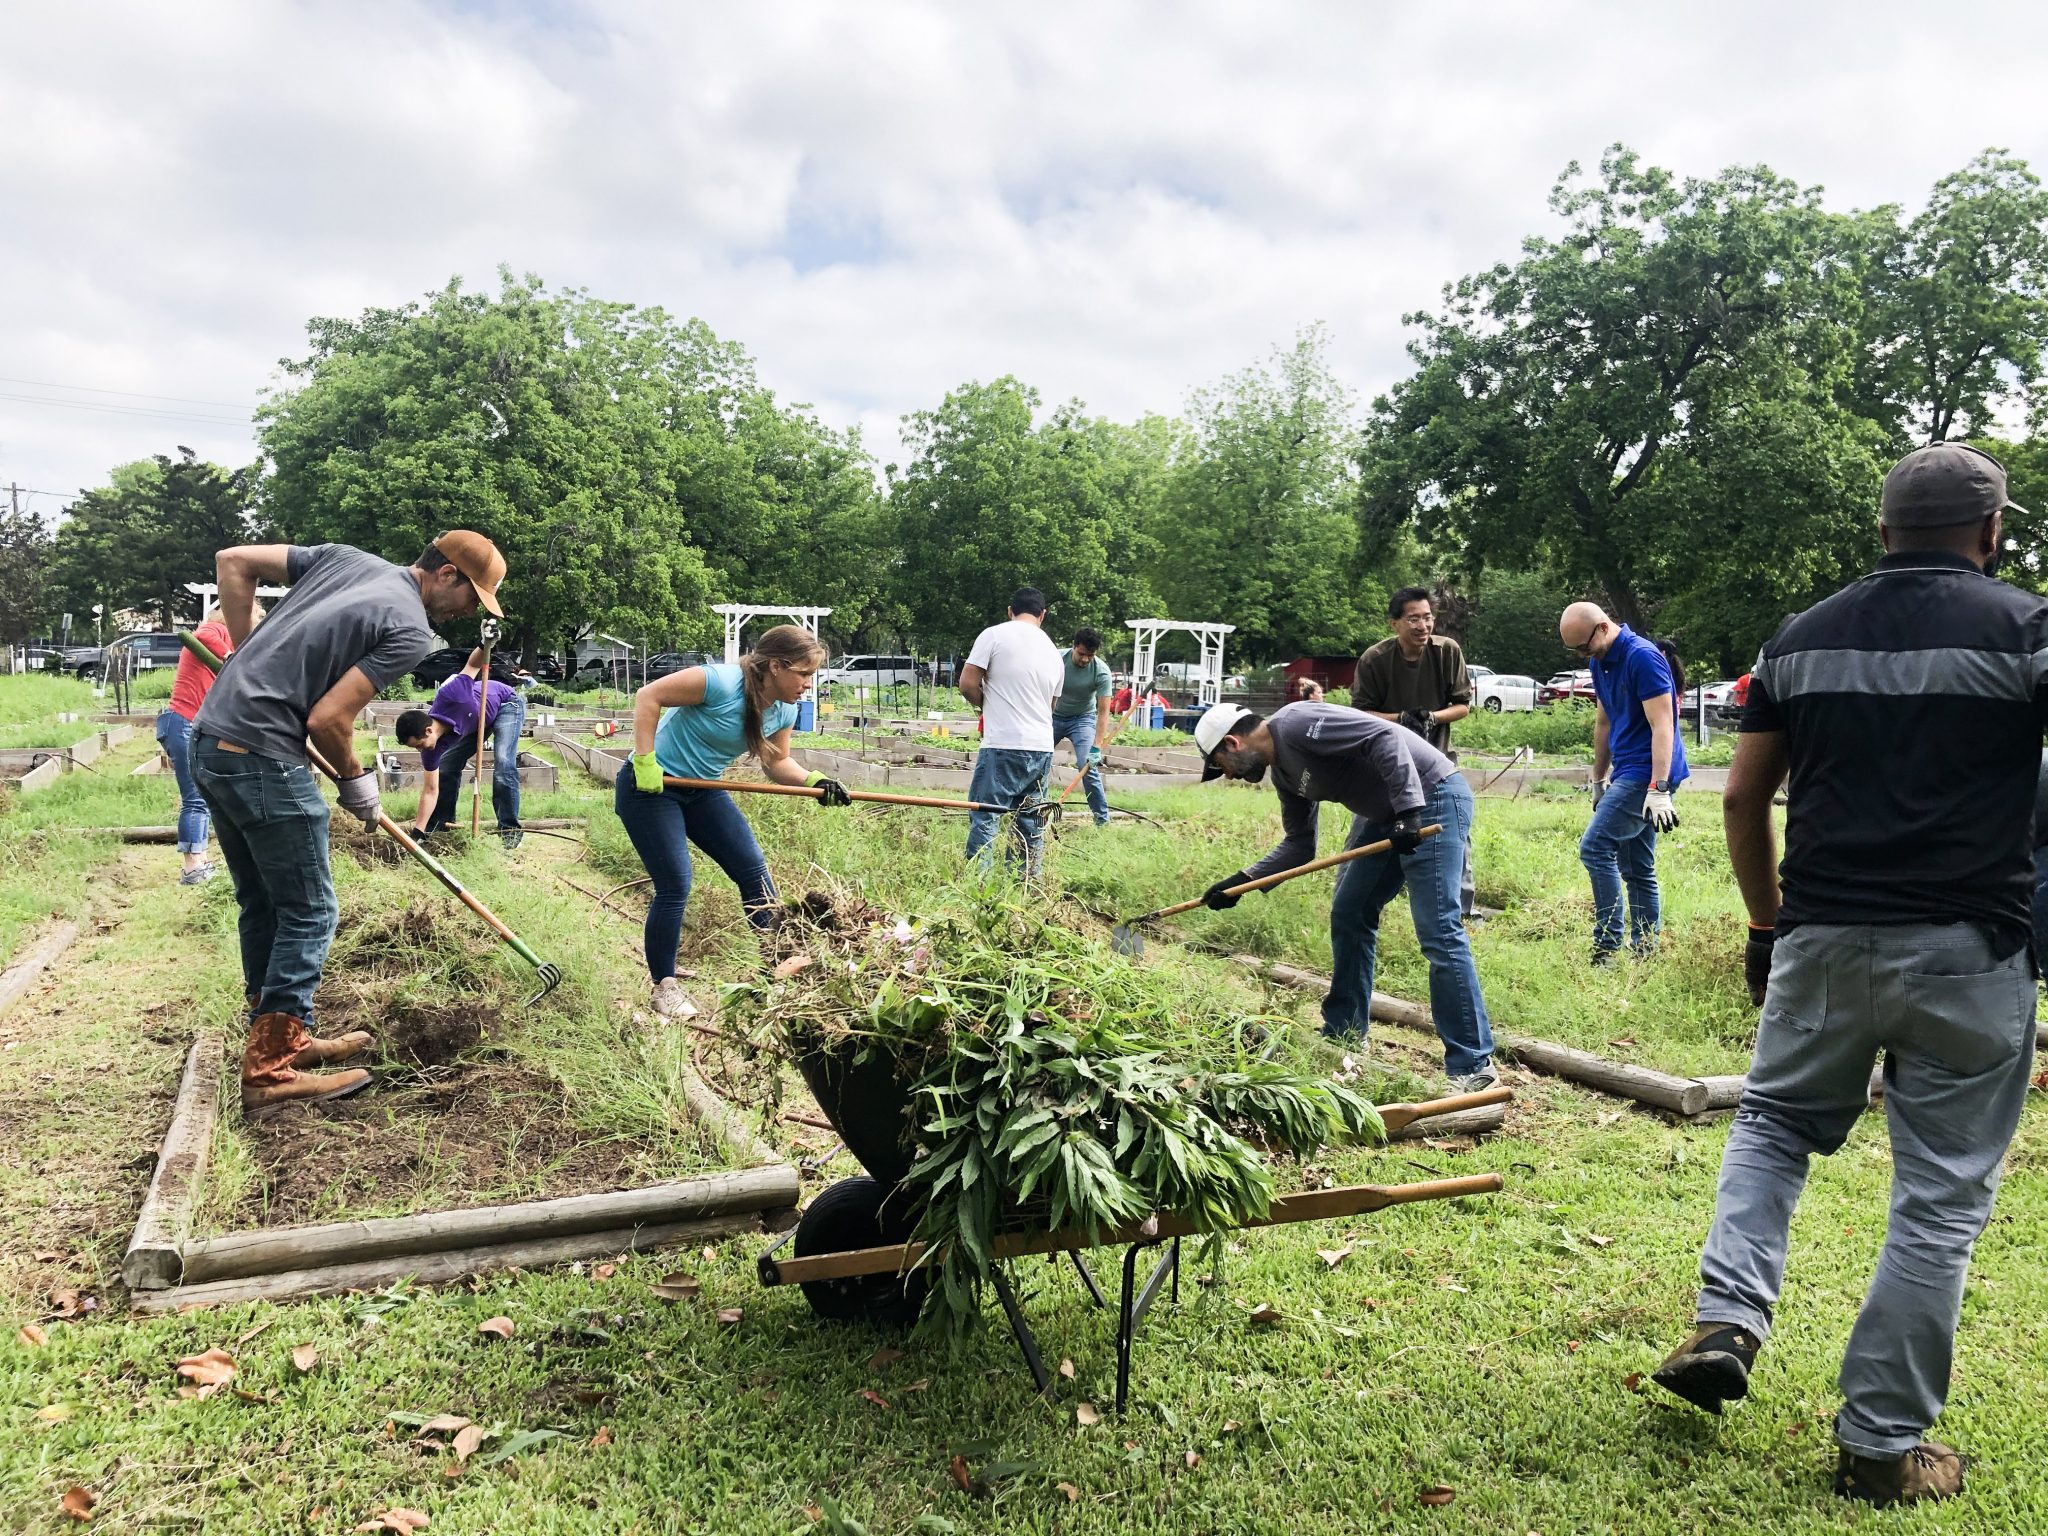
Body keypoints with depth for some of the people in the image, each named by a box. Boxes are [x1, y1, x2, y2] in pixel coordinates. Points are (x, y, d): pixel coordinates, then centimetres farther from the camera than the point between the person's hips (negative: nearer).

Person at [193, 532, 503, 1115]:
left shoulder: (342, 557, 13)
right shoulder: (412, 631, -10)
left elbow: (232, 562, 13)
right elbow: (327, 720, -16)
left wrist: (251, 659, 14)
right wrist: (355, 778, 3)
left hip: (210, 738, 9)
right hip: (262, 759, -9)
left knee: (262, 907, 19)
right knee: (308, 914, 2)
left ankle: (284, 1038, 31)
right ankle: (270, 1073, 7)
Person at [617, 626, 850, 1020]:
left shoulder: (783, 711, -4)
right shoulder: (721, 682, -29)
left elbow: (777, 764, 4)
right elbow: (648, 696, -24)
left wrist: (814, 781, -16)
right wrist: (645, 761, -26)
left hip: (703, 791, 8)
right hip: (650, 788, -8)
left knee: (754, 869, 3)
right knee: (675, 885, -11)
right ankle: (664, 988, 5)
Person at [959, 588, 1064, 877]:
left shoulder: (994, 635, -4)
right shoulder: (1054, 652, 14)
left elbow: (967, 683, -6)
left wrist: (986, 705, 11)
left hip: (1003, 747, -6)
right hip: (1042, 749, 6)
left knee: (984, 817, -4)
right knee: (1031, 823, 12)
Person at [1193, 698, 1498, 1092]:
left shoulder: (1294, 724, -17)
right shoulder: (1283, 772, 12)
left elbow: (1384, 737, -24)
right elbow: (1298, 845, 18)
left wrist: (1408, 810, -28)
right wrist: (1242, 880, 9)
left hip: (1432, 795, -11)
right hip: (1384, 813, 11)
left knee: (1438, 932, -12)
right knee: (1349, 917, 14)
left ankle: (1474, 1067, -7)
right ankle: (1344, 1037, 26)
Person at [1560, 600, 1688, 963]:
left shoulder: (1642, 657, -16)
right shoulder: (1600, 662, 12)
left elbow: (1662, 724, -21)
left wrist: (1659, 788, -27)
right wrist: (1598, 780, 23)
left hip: (1648, 773, -10)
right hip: (1628, 775, 10)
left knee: (1595, 848, -15)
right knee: (1637, 869, 11)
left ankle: (1607, 947, -13)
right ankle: (1645, 951, 16)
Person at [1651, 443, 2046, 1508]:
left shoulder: (1803, 638, 7)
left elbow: (1743, 800, 8)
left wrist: (1767, 925, 18)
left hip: (1822, 940, 3)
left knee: (1773, 1121, 24)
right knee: (1941, 1199, 8)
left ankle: (1727, 1321, 8)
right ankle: (1882, 1445, 16)